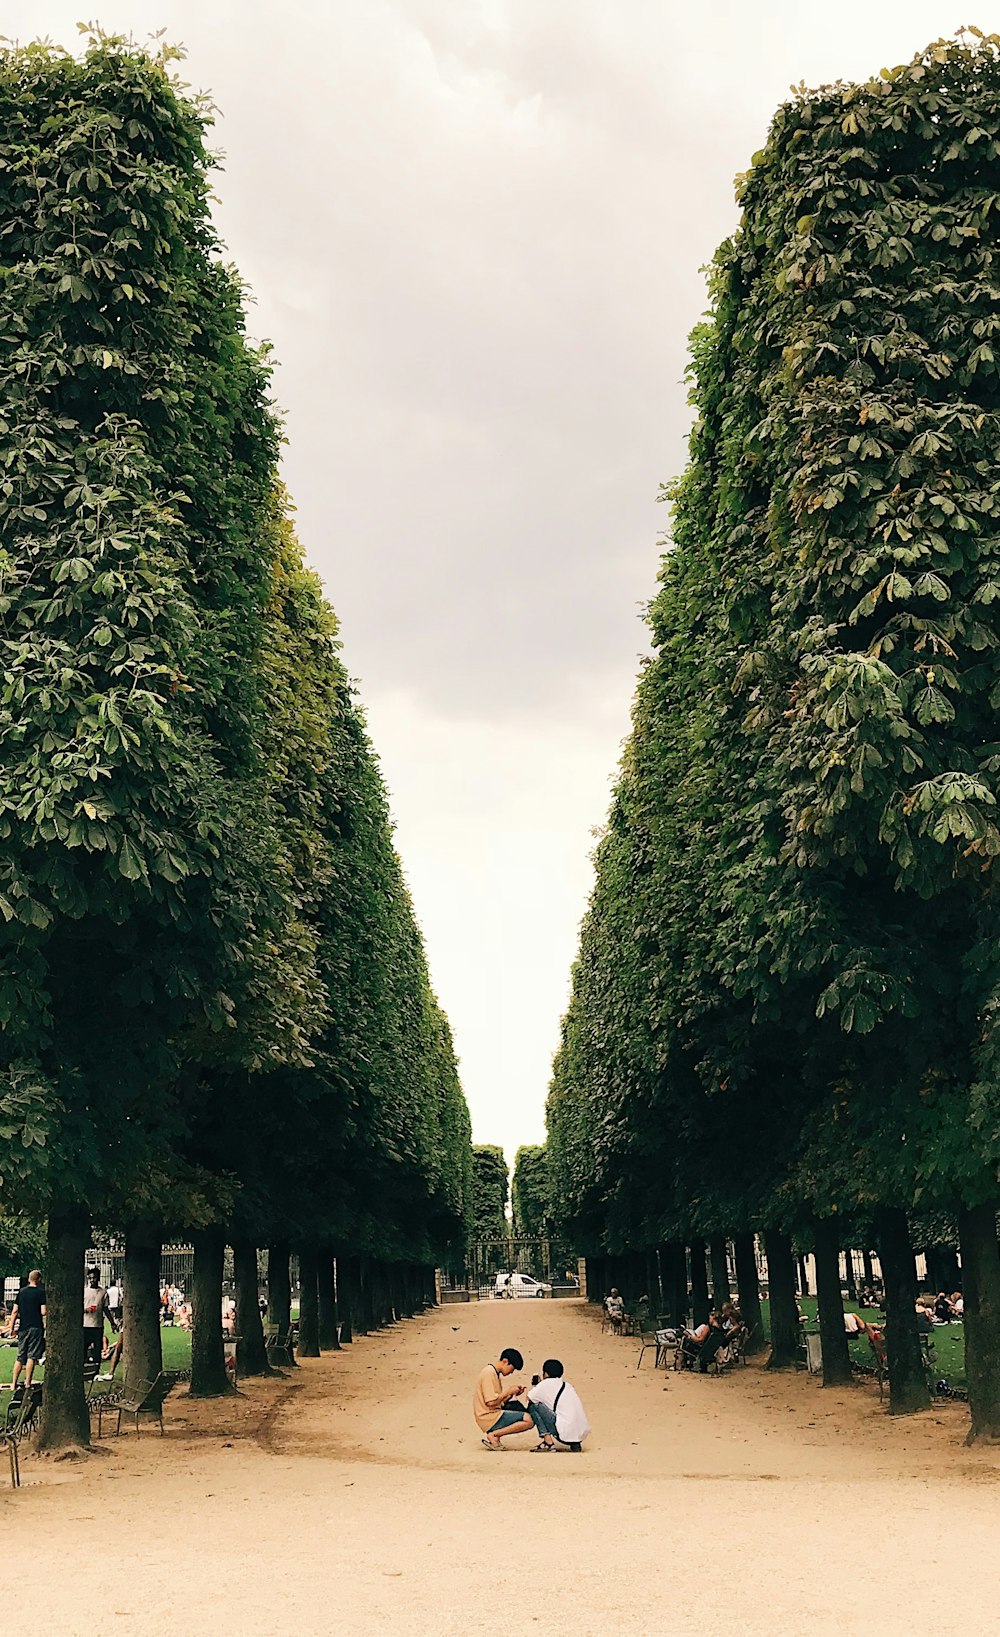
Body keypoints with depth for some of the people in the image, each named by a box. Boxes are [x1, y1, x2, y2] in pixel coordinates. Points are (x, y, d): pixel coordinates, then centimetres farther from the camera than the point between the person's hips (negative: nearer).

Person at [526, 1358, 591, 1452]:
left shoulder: (546, 1383, 2)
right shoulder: (567, 1385, 22)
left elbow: (529, 1398, 7)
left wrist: (533, 1387, 29)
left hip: (565, 1433, -7)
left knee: (533, 1406, 5)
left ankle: (548, 1441, -2)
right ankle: (575, 1444, 16)